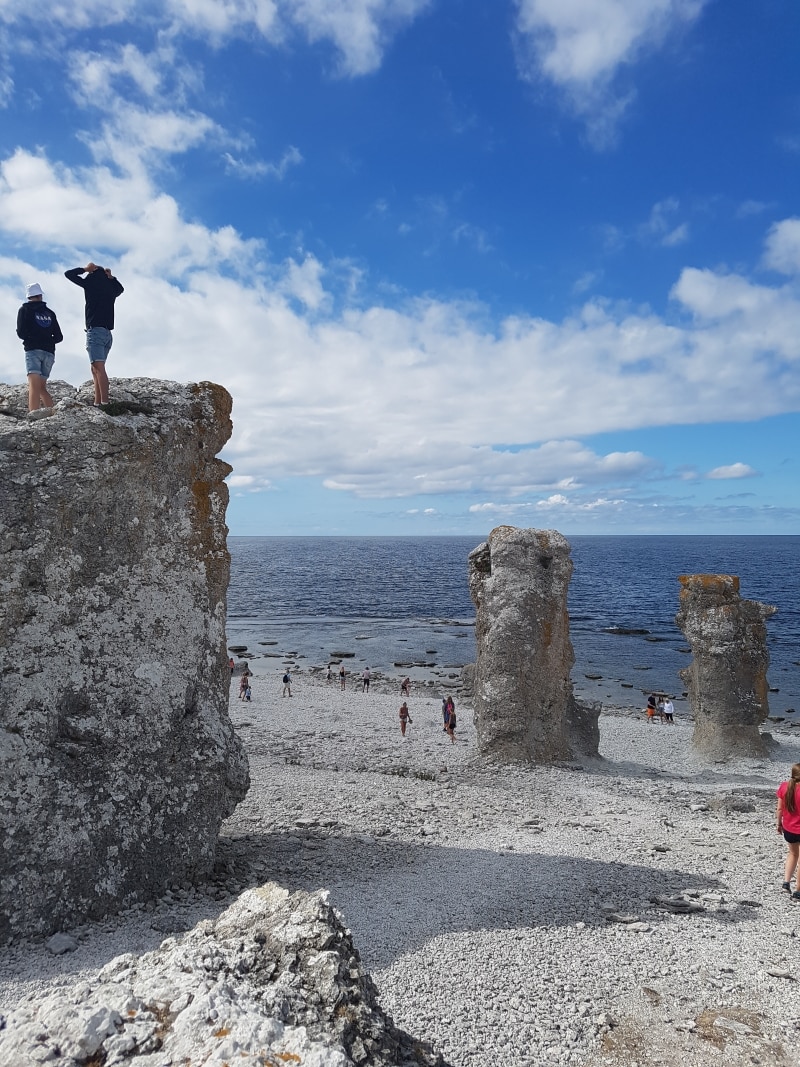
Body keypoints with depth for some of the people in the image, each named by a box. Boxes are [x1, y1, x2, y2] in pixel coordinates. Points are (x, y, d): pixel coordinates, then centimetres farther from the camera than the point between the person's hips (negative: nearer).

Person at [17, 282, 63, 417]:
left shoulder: (24, 309, 7)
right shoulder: (50, 312, 16)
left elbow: (21, 332, -2)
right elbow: (59, 337, 14)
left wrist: (32, 339, 18)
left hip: (33, 350, -4)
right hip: (49, 352, 4)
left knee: (34, 385, -18)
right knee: (42, 387, 11)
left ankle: (34, 415, -34)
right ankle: (50, 412, -7)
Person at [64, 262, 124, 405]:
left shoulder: (91, 282, 0)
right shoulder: (111, 289, 16)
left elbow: (68, 274, 7)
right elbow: (121, 288, 39)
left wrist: (85, 269, 18)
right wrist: (110, 276, 27)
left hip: (95, 330, -7)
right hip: (107, 333, 7)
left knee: (99, 368, -17)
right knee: (95, 369, 10)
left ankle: (105, 403, -27)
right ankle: (97, 403, 3)